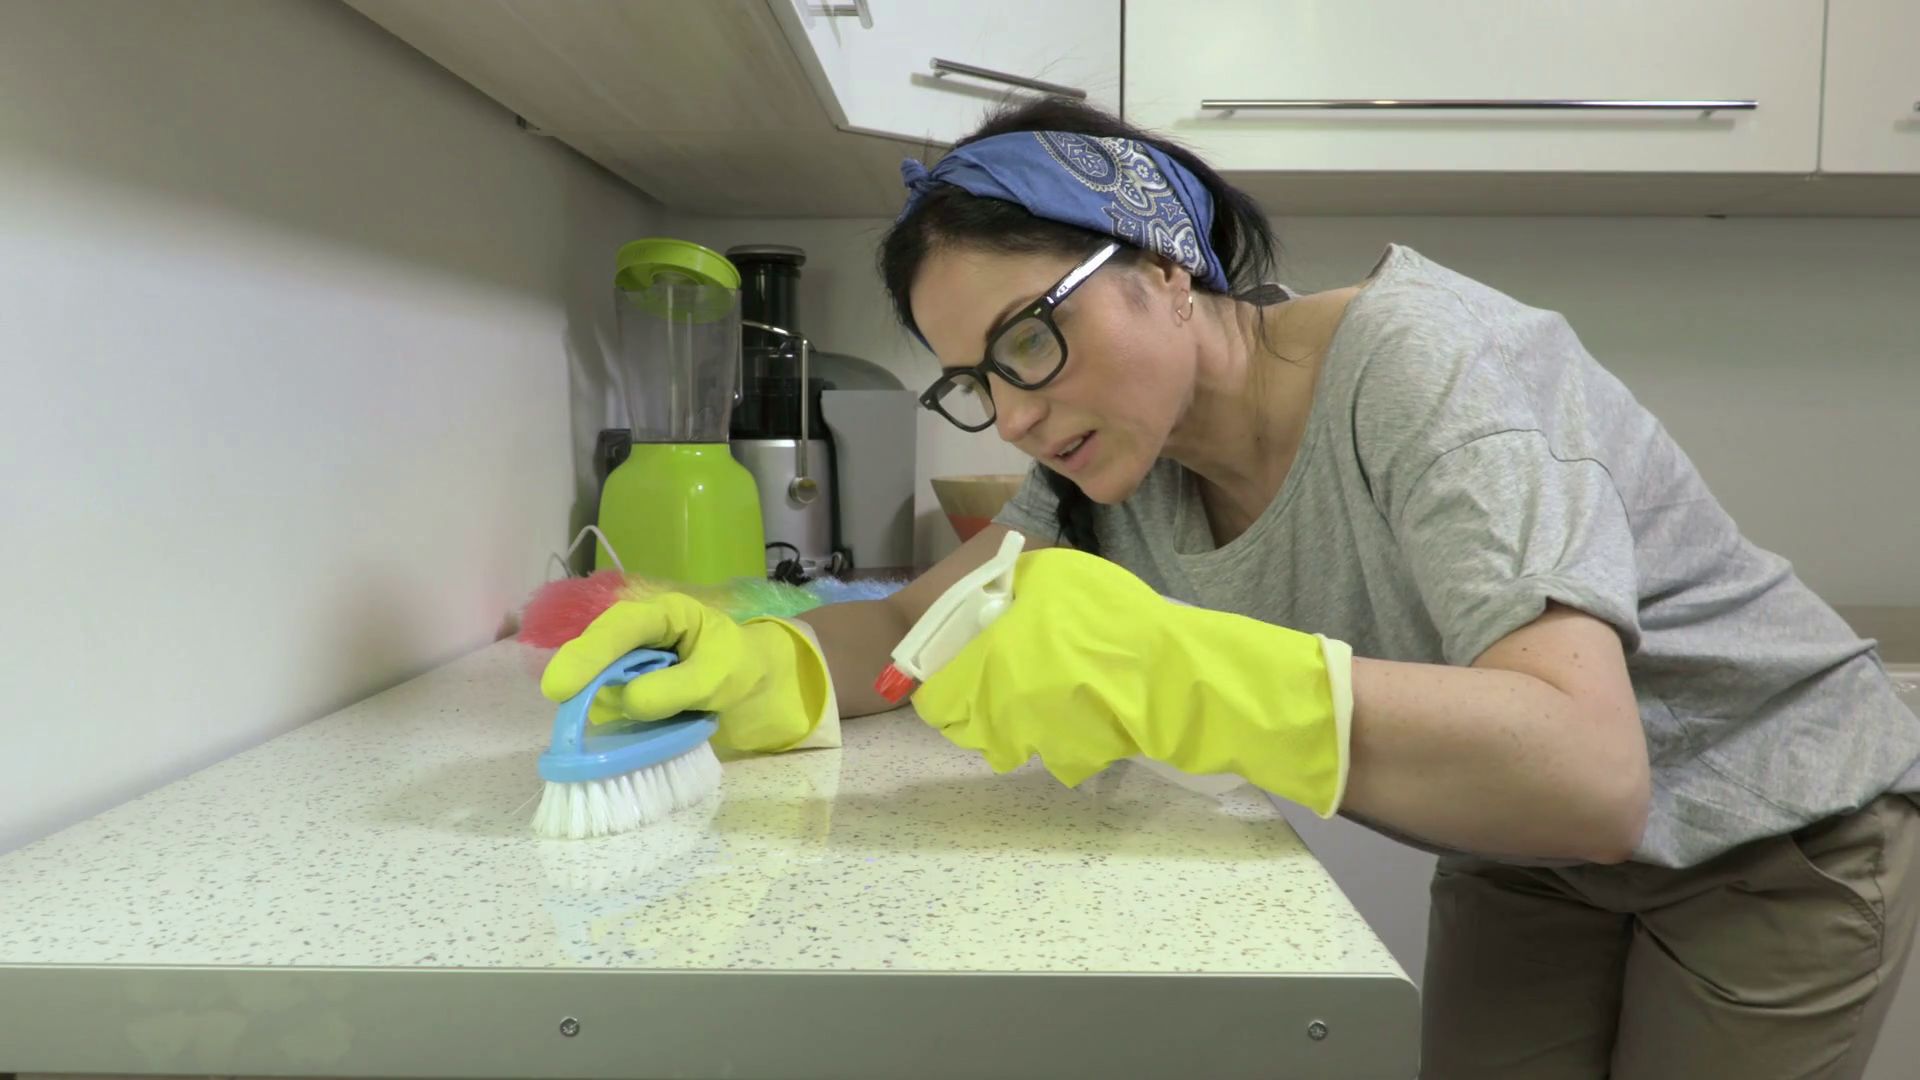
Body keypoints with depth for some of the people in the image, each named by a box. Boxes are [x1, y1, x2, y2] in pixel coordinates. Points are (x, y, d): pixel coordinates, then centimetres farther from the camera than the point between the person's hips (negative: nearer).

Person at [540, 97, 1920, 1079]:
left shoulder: (1421, 365, -31)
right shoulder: (1121, 466, -12)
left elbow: (1588, 772, -41)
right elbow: (922, 621, -9)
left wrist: (1170, 674, -51)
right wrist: (759, 663, -31)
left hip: (1774, 829, -4)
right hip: (1530, 862, 5)